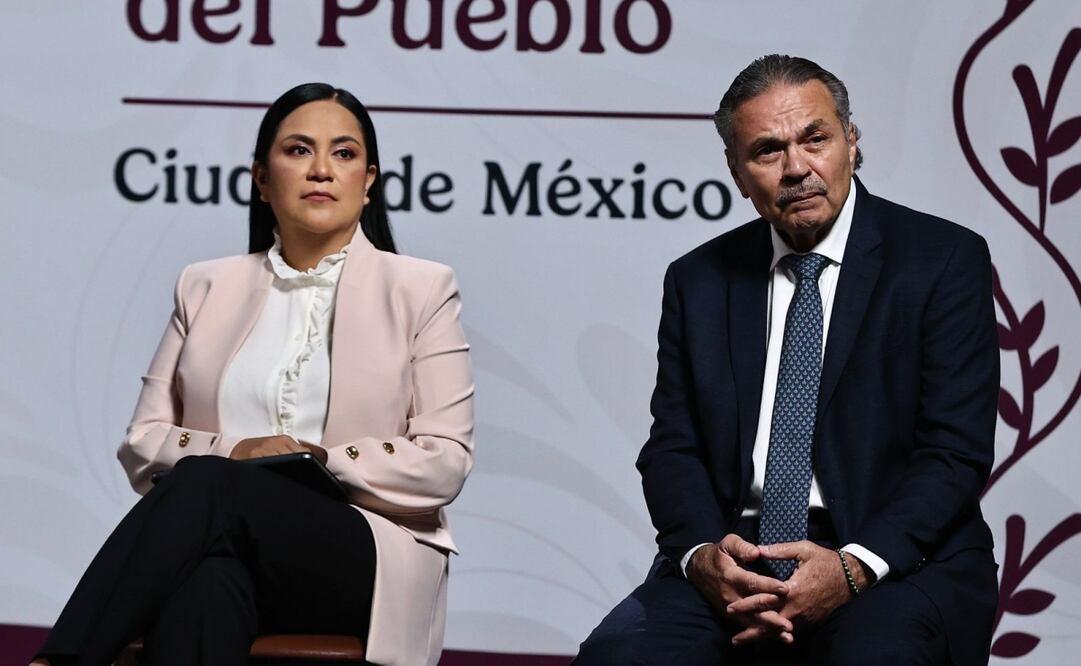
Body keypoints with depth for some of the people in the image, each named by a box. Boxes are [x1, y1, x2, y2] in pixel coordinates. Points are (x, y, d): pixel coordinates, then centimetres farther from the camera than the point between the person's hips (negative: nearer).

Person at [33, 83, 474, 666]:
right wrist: (232, 454, -7)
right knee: (204, 587, -40)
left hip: (370, 561, -2)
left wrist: (321, 461, -9)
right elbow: (142, 442, 14)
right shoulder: (207, 288, 20)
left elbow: (446, 462, 3)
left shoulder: (421, 289, 12)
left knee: (206, 485, -35)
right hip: (224, 546, 2)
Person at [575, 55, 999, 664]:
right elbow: (673, 447, 9)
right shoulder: (699, 281, 13)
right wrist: (702, 554, -13)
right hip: (736, 557, 3)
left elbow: (956, 450, -5)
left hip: (896, 557, -3)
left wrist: (854, 568, -20)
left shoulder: (944, 260, 1)